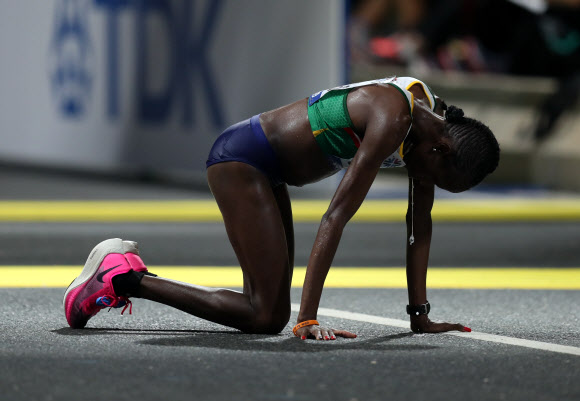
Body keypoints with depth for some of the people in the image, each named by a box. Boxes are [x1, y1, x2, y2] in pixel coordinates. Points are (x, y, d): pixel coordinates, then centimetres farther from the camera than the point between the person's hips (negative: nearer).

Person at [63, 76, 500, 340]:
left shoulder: (431, 125, 0)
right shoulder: (391, 120, -27)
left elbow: (420, 226, 7)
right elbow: (337, 216, -30)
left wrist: (420, 316, 4)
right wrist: (308, 318, -30)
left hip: (265, 169, 10)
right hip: (240, 157, -10)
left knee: (270, 313, 6)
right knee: (265, 317, -13)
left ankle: (129, 270, 12)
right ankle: (124, 277, -7)